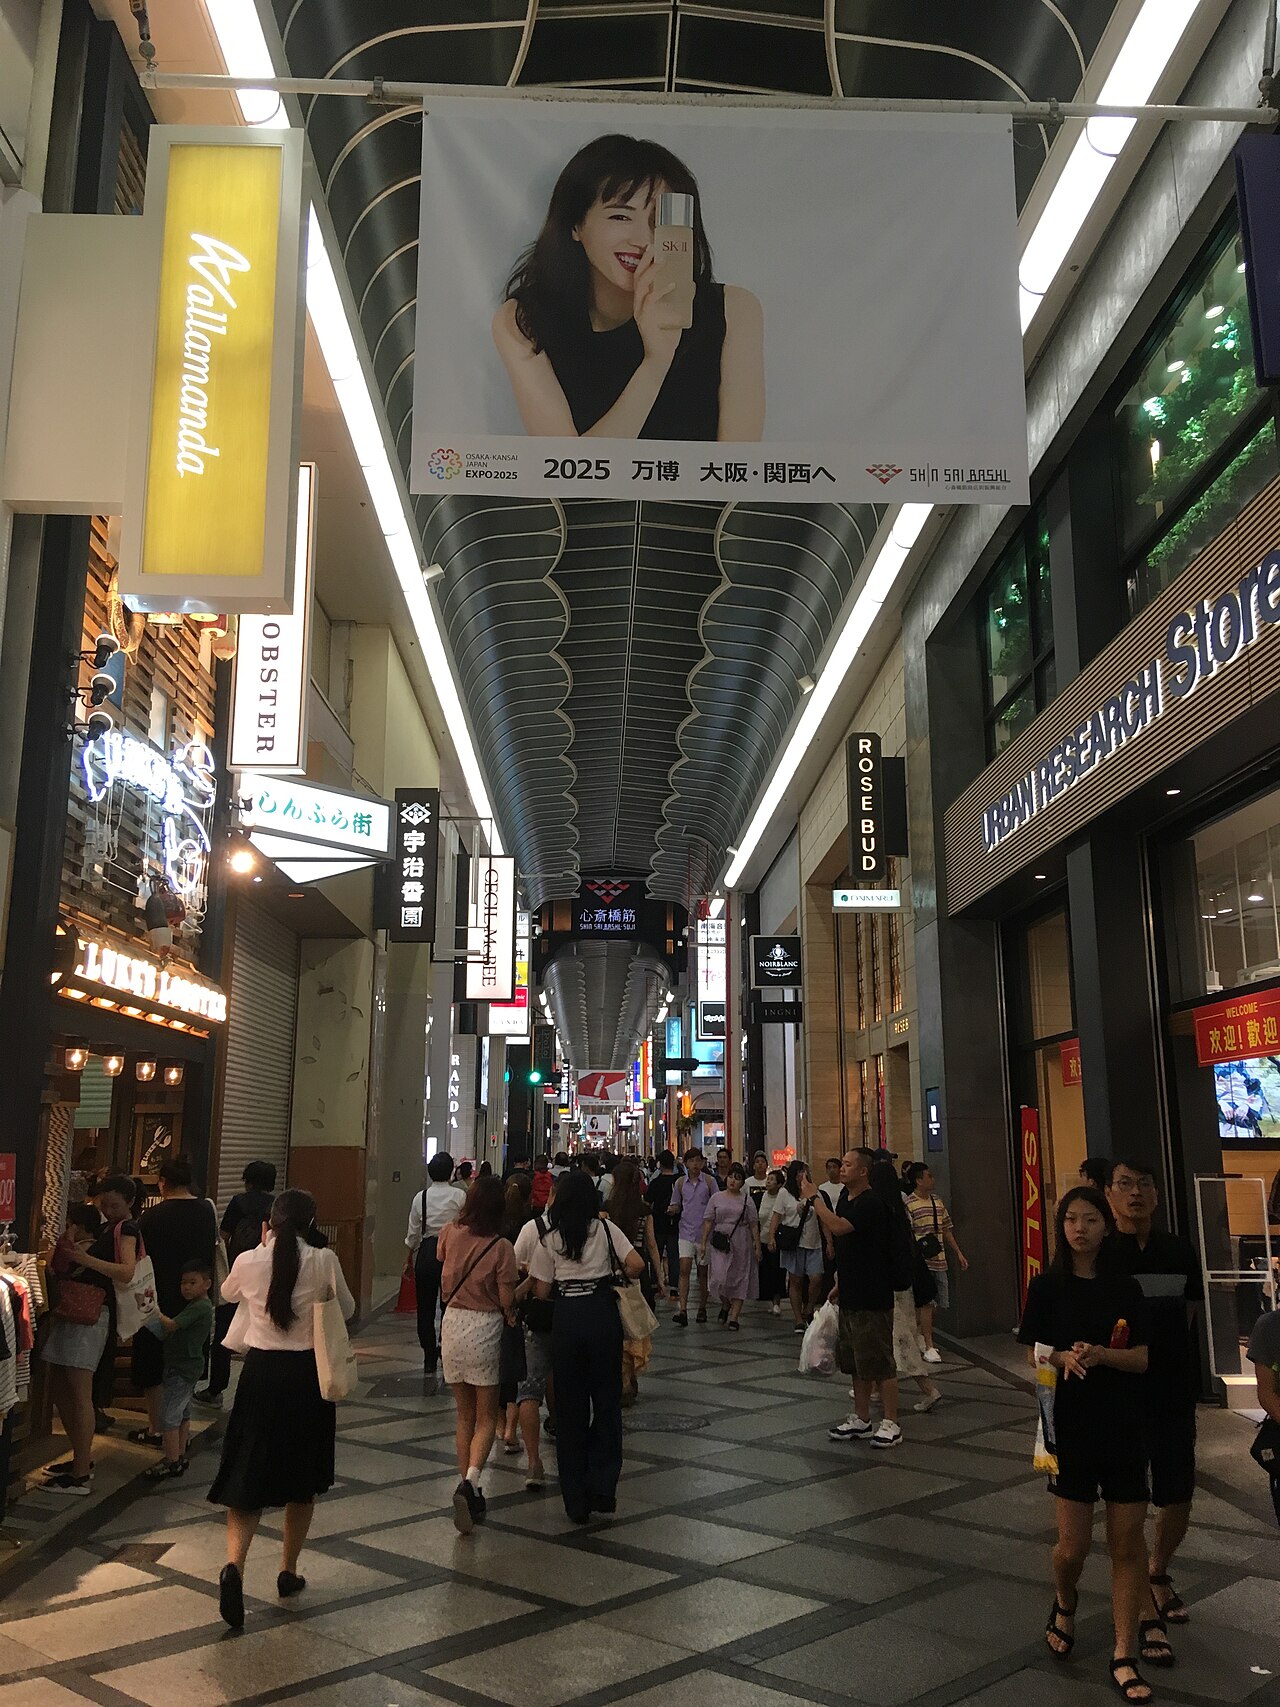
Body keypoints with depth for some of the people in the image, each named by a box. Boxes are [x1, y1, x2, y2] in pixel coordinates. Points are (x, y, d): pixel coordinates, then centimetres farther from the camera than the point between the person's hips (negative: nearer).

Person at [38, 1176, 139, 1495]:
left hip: (93, 1312, -9)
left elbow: (127, 1272, -21)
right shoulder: (103, 1227, 21)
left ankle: (80, 1477, -6)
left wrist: (87, 1258, -28)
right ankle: (81, 1459, 23)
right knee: (58, 1386, 13)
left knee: (80, 1391, -9)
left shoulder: (126, 1229, -5)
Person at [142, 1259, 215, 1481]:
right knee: (183, 1414, 17)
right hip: (187, 1368, 11)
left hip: (182, 1369, -11)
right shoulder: (199, 1306, 14)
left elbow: (172, 1325, -24)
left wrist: (155, 1313, -11)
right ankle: (180, 1457, 26)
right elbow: (177, 1330, 13)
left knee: (169, 1416, -7)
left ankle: (172, 1462, -2)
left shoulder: (200, 1308, -19)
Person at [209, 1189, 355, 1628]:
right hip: (307, 1374, -1)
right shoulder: (324, 1261, -10)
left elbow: (228, 1294, 18)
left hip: (260, 1371, 1)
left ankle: (234, 1565, -16)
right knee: (303, 1479, 17)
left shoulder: (249, 1261, -6)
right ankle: (288, 1572, 27)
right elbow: (347, 1310, 5)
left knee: (248, 1476, 6)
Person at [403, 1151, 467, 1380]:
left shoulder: (420, 1197, 1)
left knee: (425, 1309, 10)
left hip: (426, 1252, 2)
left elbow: (413, 1233, 6)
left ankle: (429, 1362, 13)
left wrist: (409, 1259, 18)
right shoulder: (459, 1196, -7)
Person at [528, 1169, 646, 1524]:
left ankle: (576, 1500, 14)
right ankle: (602, 1487, 6)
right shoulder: (605, 1229, 2)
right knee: (607, 1399, 11)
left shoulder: (549, 1239, 3)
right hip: (602, 1311, 0)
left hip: (566, 1317, 1)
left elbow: (541, 1291, 1)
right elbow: (637, 1265, -6)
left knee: (569, 1405, 10)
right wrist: (619, 1276, 15)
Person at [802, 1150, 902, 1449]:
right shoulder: (846, 1199, 12)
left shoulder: (871, 1203, -18)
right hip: (850, 1295, 9)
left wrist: (814, 1197, -20)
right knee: (856, 1361, 16)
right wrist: (840, 1282, 19)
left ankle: (890, 1424, 7)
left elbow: (838, 1227, -30)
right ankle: (861, 1419, 25)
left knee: (879, 1361, -2)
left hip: (872, 1298, -9)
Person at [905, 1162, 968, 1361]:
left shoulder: (937, 1201, 13)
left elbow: (947, 1229, 20)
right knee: (927, 1303, -7)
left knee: (940, 1303, 10)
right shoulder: (909, 1205, -9)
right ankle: (929, 1347, 0)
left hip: (940, 1261, 7)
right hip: (922, 1262, -7)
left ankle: (922, 1334, 30)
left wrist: (958, 1252, 19)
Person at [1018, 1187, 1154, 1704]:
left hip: (1125, 1428, 1)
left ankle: (1124, 1656, 18)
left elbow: (1144, 1357, -3)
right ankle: (1065, 1604, 35)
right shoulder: (1047, 1287, -3)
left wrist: (1100, 1354, -20)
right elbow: (1031, 1354, -1)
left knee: (1127, 1544, 5)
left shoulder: (1125, 1287, 0)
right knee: (1073, 1545, 2)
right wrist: (1064, 1356, -20)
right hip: (1070, 1426, -1)